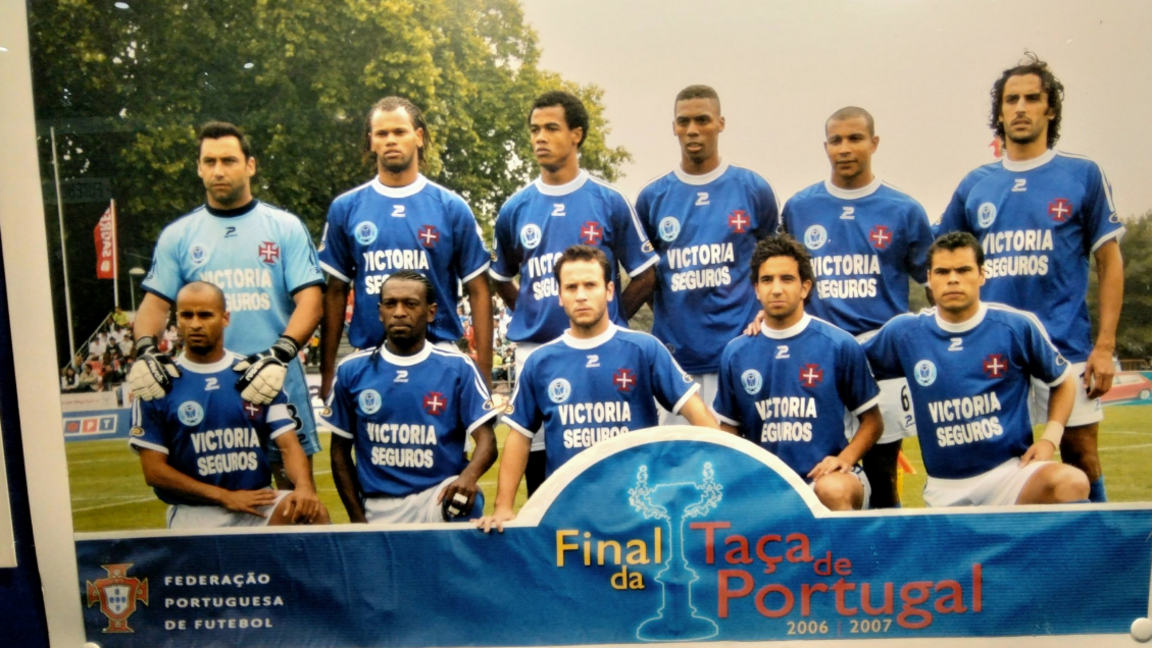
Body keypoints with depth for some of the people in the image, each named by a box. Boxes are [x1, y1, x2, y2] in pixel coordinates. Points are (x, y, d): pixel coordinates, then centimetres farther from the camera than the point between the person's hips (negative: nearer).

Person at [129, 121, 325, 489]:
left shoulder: (285, 227, 3)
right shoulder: (177, 235, 10)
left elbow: (309, 301, -4)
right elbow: (155, 303, 7)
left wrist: (281, 353, -18)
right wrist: (145, 349, -13)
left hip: (277, 380, -1)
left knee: (296, 484, 4)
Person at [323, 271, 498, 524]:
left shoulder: (458, 368, -1)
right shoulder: (352, 370, 4)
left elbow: (486, 439, -6)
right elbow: (340, 449, 11)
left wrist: (468, 476, -27)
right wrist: (357, 517, 5)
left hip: (440, 494, -1)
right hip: (380, 505, 2)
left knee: (466, 500, -30)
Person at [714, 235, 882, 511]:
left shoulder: (840, 345, -1)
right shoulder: (735, 353, 6)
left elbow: (872, 421, 8)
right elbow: (728, 429, 15)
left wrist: (845, 459, -9)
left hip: (825, 475, -2)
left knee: (832, 491, -36)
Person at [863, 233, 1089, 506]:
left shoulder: (1017, 326, -4)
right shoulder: (903, 333, -3)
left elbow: (1064, 380, 11)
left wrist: (1049, 438, -2)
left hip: (1011, 469, -1)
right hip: (944, 486, 2)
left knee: (1072, 484, -29)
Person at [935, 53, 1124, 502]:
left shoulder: (1083, 175, 3)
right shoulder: (975, 186, 9)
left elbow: (1109, 261, 3)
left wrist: (1105, 346, -5)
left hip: (1065, 346, -2)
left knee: (1079, 452, 3)